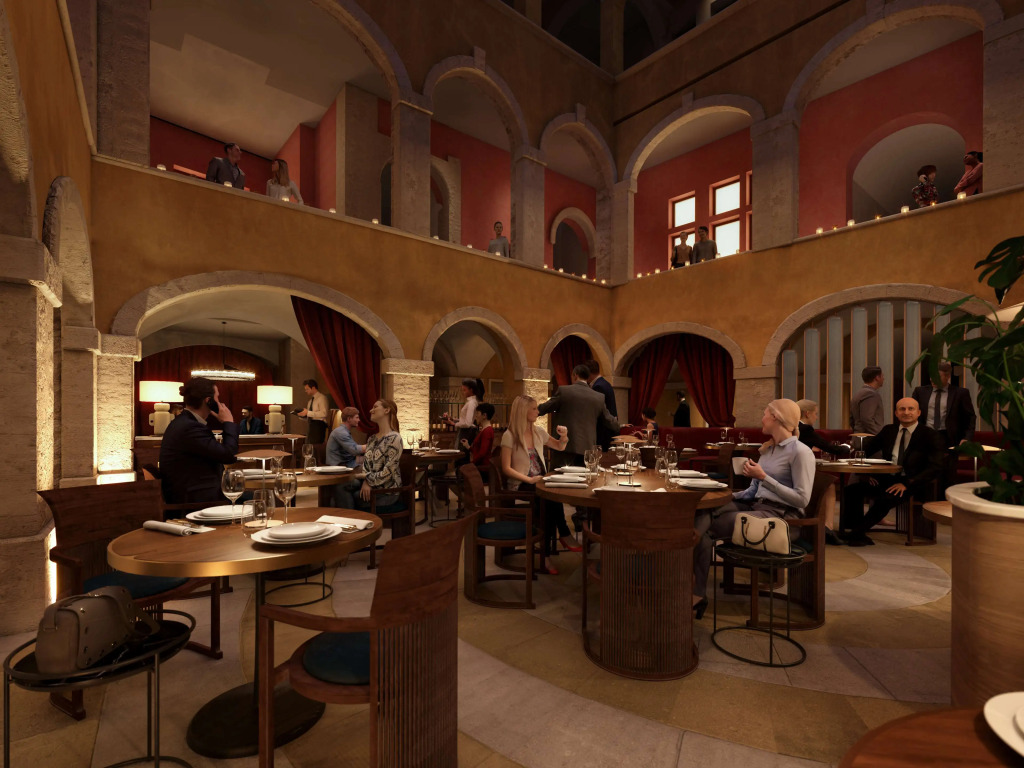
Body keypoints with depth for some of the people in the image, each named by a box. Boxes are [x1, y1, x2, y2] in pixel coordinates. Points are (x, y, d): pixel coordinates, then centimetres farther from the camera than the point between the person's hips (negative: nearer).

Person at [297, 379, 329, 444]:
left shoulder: (322, 397, -6)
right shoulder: (311, 400, 20)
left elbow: (324, 413, -20)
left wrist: (308, 413, -20)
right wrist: (302, 415, 2)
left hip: (318, 425, -9)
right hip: (311, 425, 9)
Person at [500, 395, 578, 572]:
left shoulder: (538, 431, 11)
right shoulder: (509, 436, -7)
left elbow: (559, 447, 24)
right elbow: (506, 468, -11)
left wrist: (564, 437, 1)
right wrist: (529, 479, -23)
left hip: (540, 480, 5)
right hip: (520, 485, -5)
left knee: (550, 497, -31)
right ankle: (564, 535, -18)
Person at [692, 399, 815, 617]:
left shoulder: (800, 452, -8)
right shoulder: (768, 448, 17)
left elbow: (802, 499, -15)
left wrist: (763, 477, -17)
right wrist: (730, 495, 2)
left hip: (781, 514, -7)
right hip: (756, 505, 7)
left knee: (706, 529, -19)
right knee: (702, 517, -20)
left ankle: (698, 594, -5)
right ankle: (696, 593, -24)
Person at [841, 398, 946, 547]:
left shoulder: (930, 435, 0)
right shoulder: (888, 430, 13)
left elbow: (935, 468, -10)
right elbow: (866, 450, 21)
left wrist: (907, 483, -21)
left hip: (914, 485, -5)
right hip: (886, 479, 5)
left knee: (887, 497, -34)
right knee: (852, 489, -20)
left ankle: (856, 533, -22)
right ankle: (857, 532, -16)